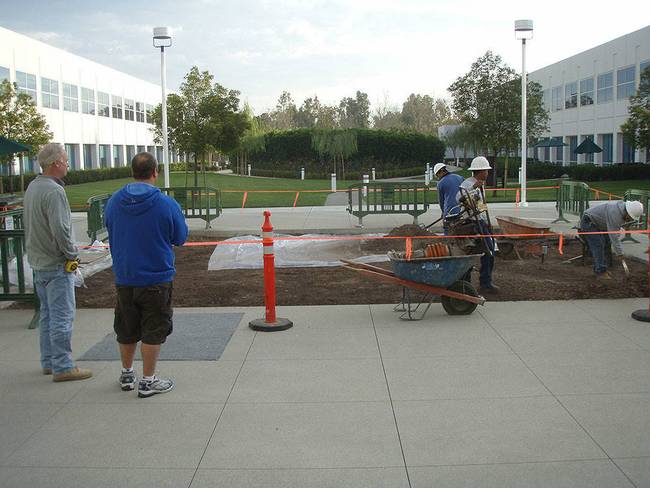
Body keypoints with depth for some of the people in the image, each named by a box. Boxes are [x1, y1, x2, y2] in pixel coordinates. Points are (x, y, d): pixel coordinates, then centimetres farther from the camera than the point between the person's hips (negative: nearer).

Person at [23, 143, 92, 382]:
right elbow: (60, 230, -25)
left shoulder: (32, 187, 11)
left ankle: (48, 362, 25)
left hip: (38, 262, 10)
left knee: (48, 314, 17)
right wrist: (73, 253, -11)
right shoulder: (53, 191, -20)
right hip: (57, 264, -10)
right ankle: (62, 367, 1)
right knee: (62, 316, -4)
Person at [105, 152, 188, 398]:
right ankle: (148, 381, 14)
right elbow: (180, 238, -4)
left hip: (123, 278, 5)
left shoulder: (113, 202, -3)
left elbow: (111, 235, 10)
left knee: (126, 331, 19)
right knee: (153, 331, 8)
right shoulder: (166, 204, -16)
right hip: (157, 278, -4)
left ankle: (127, 375, 33)